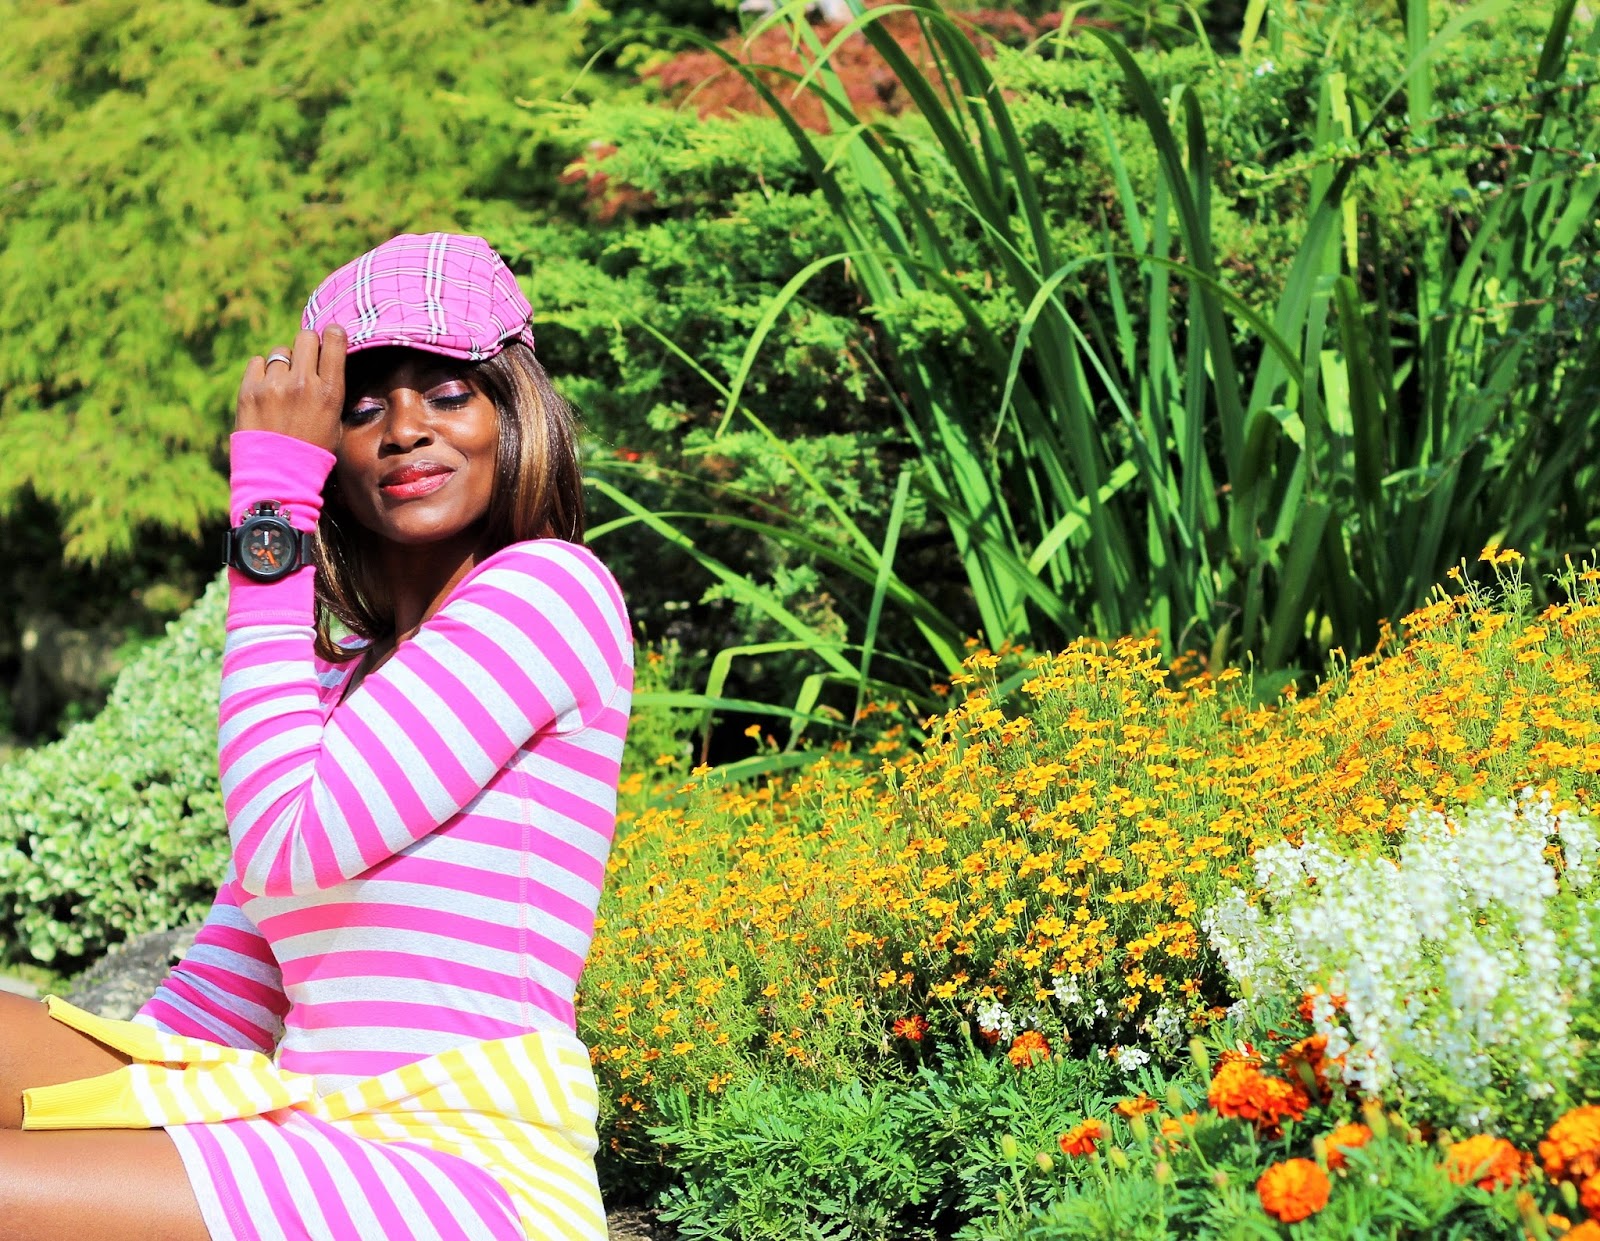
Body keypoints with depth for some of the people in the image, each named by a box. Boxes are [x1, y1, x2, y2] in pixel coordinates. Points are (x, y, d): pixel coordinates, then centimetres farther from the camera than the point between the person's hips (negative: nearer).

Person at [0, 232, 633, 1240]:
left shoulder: (551, 588, -3)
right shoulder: (344, 675, 22)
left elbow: (287, 844, -14)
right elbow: (219, 999, 18)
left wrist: (271, 506, -6)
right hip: (321, 1146, 8)